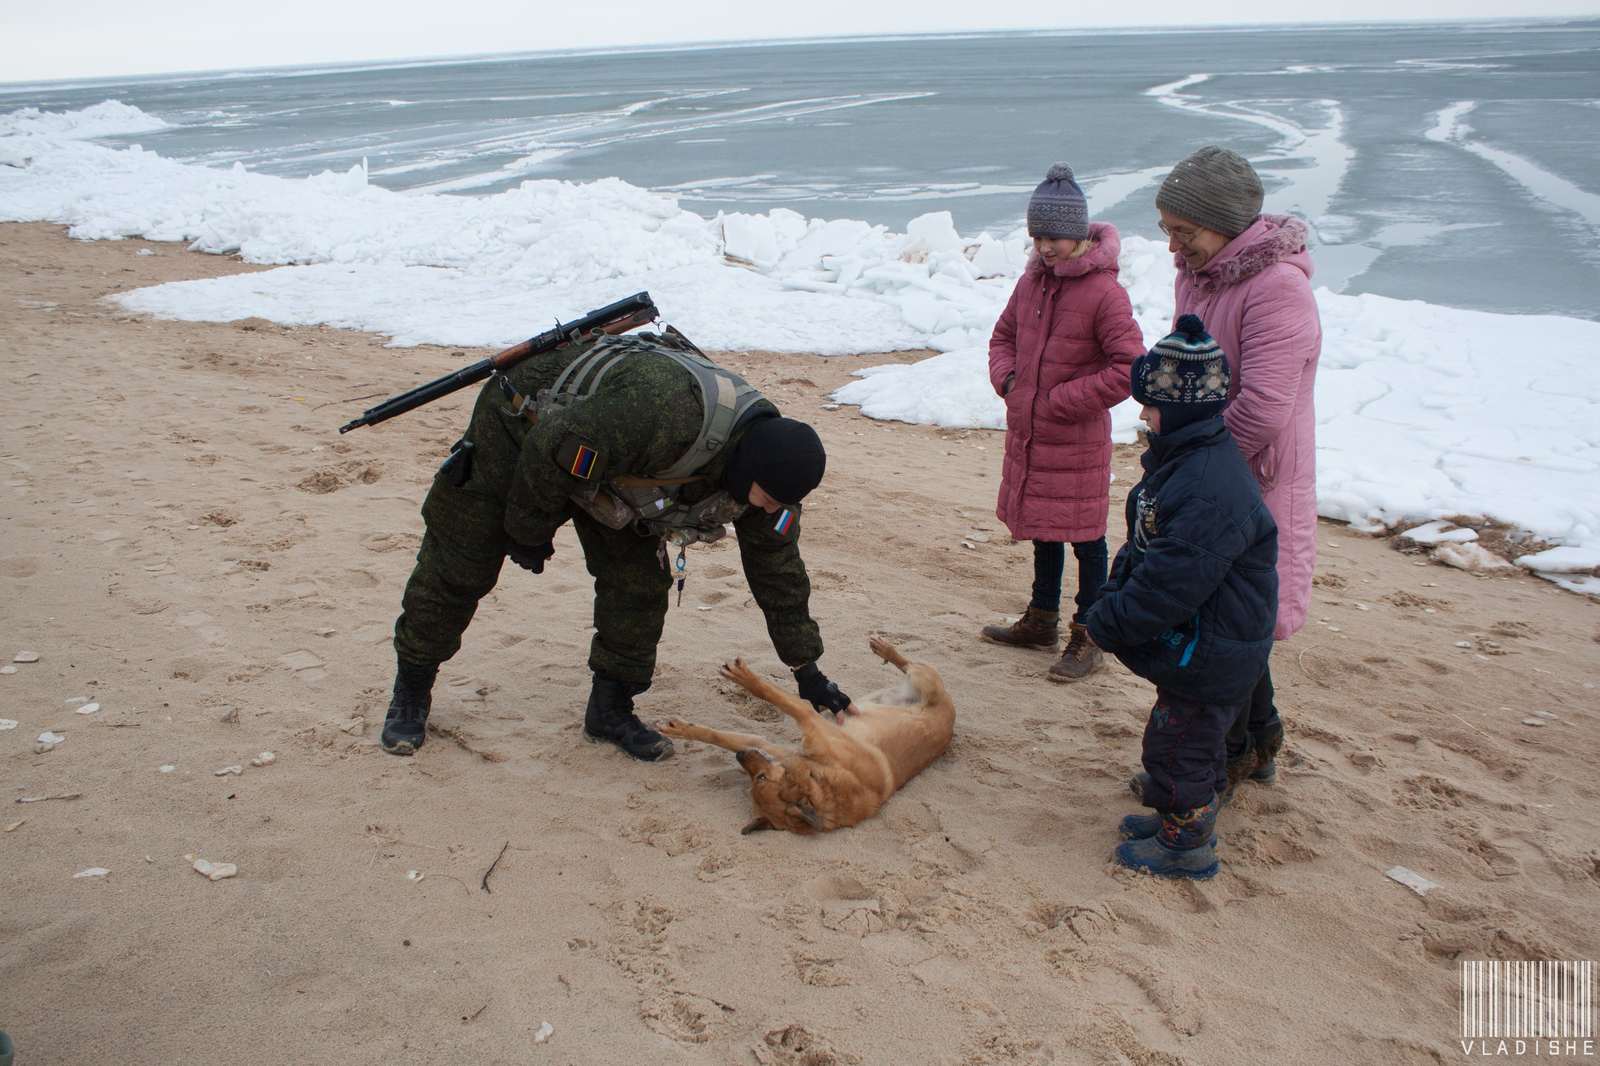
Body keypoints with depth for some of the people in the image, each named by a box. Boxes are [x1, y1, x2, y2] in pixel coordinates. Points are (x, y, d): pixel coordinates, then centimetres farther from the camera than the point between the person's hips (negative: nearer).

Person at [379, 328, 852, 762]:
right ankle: (411, 691, 22)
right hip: (521, 420, -6)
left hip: (611, 452, 6)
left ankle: (611, 707, 12)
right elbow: (552, 452, -35)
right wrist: (529, 532, -17)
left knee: (640, 578, -5)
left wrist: (807, 671, -1)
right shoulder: (669, 408, -45)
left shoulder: (763, 467, -17)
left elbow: (779, 571, -4)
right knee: (458, 566, 2)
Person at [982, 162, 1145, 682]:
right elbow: (1004, 336, 20)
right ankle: (1041, 621, 35)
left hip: (1076, 440, -7)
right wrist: (1006, 376, 0)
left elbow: (1128, 367, -18)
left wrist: (1064, 400, -17)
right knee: (1042, 531, 20)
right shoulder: (1032, 280, 5)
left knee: (1084, 538, 4)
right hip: (1027, 434, 7)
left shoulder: (1104, 292, -17)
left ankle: (1088, 637, 18)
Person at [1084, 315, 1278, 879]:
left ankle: (1186, 846, 21)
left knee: (1178, 742, 5)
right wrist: (1115, 598, 9)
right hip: (1192, 642, 10)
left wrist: (1111, 622, -20)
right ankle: (1184, 815, 41)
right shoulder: (1180, 457, 5)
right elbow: (1143, 546, 16)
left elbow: (1173, 580, -30)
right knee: (1191, 739, 24)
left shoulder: (1213, 489, -31)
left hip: (1210, 653, -10)